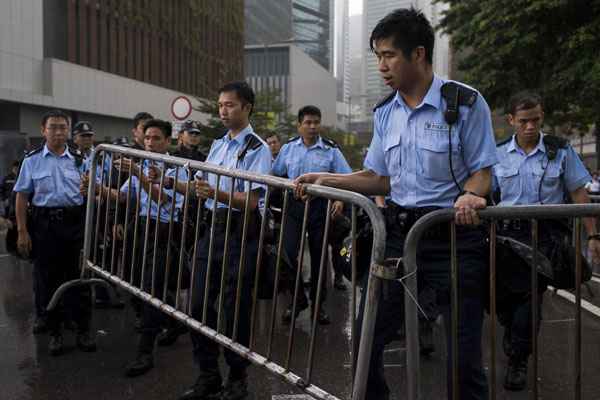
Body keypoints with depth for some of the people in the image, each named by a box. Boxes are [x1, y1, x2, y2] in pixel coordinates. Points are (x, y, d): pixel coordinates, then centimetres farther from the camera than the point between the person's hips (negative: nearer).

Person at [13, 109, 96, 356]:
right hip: (44, 224, -1)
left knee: (78, 279, 6)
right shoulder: (32, 160, 3)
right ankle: (55, 333, 21)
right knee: (48, 280, 7)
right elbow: (22, 197, 2)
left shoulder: (78, 160, 7)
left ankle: (83, 331, 18)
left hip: (75, 223, 1)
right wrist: (22, 231, -4)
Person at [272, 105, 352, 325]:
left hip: (320, 206, -1)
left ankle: (318, 303, 24)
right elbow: (274, 174, 14)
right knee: (289, 251, -9)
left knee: (318, 255, 8)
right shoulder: (288, 148, 6)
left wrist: (341, 199, -21)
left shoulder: (331, 150, -1)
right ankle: (297, 299, 11)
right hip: (294, 205, 1)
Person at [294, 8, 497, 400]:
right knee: (367, 339, 10)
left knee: (463, 354, 1)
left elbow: (482, 173, -5)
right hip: (399, 234, 5)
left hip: (454, 238, -5)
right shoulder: (385, 113, 9)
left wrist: (470, 195, -27)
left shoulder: (465, 102, -8)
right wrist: (326, 179, 5)